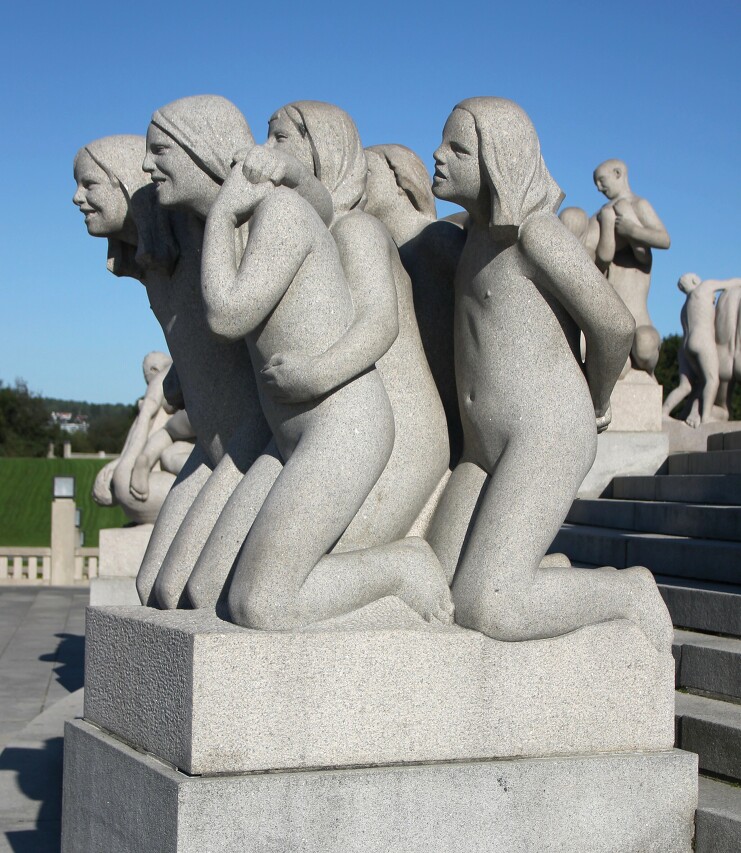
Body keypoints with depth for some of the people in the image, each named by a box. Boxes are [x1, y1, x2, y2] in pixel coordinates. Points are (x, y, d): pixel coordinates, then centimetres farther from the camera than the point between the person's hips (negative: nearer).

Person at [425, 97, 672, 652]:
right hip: (486, 450, 9)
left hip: (548, 438, -9)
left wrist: (598, 403, 3)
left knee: (485, 610, -21)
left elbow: (614, 324, -13)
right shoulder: (484, 229, 17)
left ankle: (630, 595, 1)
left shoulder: (535, 230, -12)